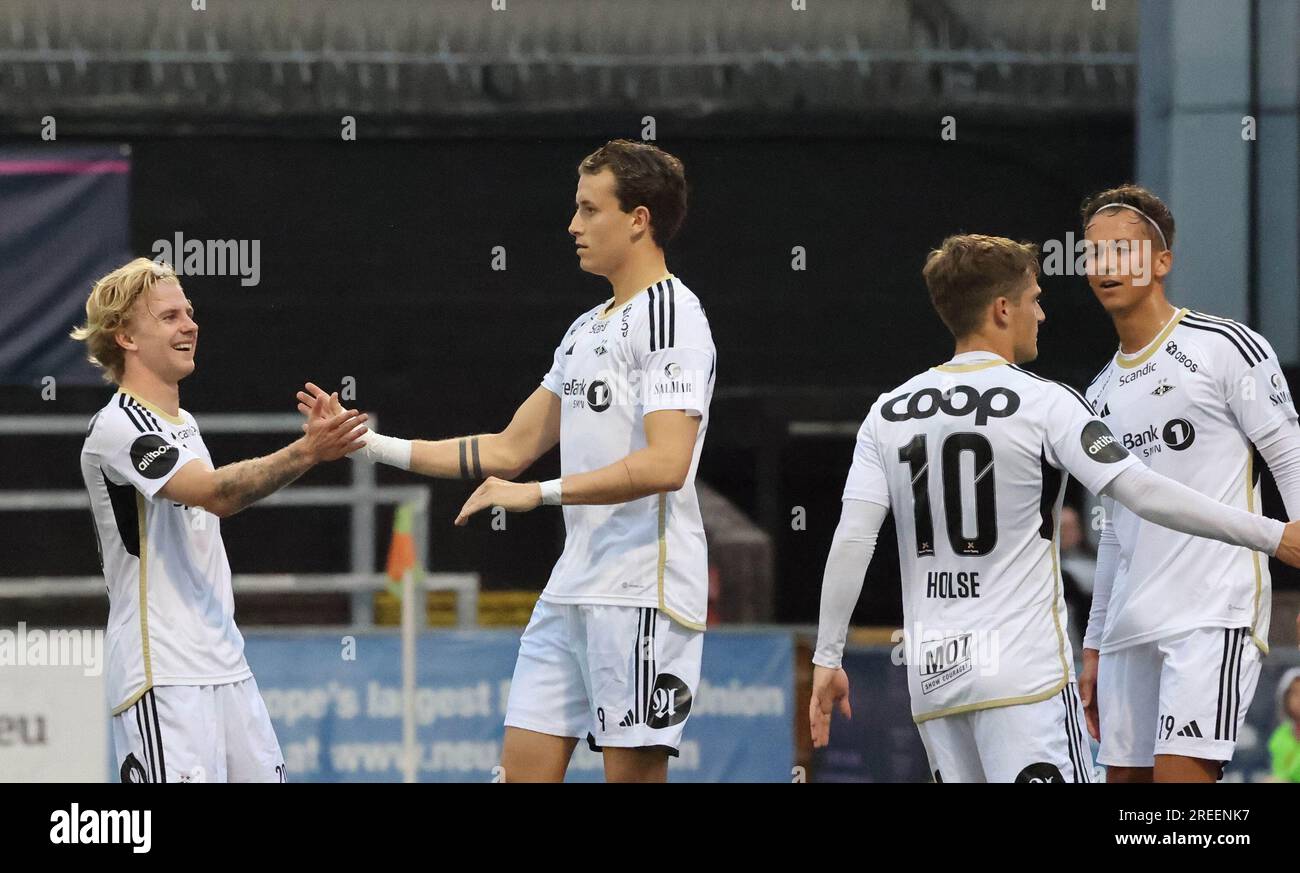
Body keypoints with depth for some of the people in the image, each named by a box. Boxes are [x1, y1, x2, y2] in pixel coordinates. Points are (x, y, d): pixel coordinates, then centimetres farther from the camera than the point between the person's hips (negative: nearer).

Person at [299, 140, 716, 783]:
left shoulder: (671, 314, -9)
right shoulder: (585, 330, 21)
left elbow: (665, 463, -22)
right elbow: (510, 450, 23)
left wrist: (538, 493, -22)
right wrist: (370, 444, 18)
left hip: (643, 591, -9)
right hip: (572, 587, 9)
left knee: (632, 772, -8)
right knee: (524, 768, 4)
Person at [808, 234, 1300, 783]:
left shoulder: (888, 413, 9)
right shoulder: (1042, 403, -5)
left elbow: (851, 541, 2)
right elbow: (1144, 493, -12)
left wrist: (827, 658, 7)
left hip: (932, 675, 6)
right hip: (1024, 673, -5)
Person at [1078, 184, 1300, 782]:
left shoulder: (1226, 347, -2)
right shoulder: (1101, 395, 20)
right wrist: (1095, 647, 22)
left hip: (1215, 614, -7)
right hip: (1131, 630, 7)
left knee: (1180, 776, -19)